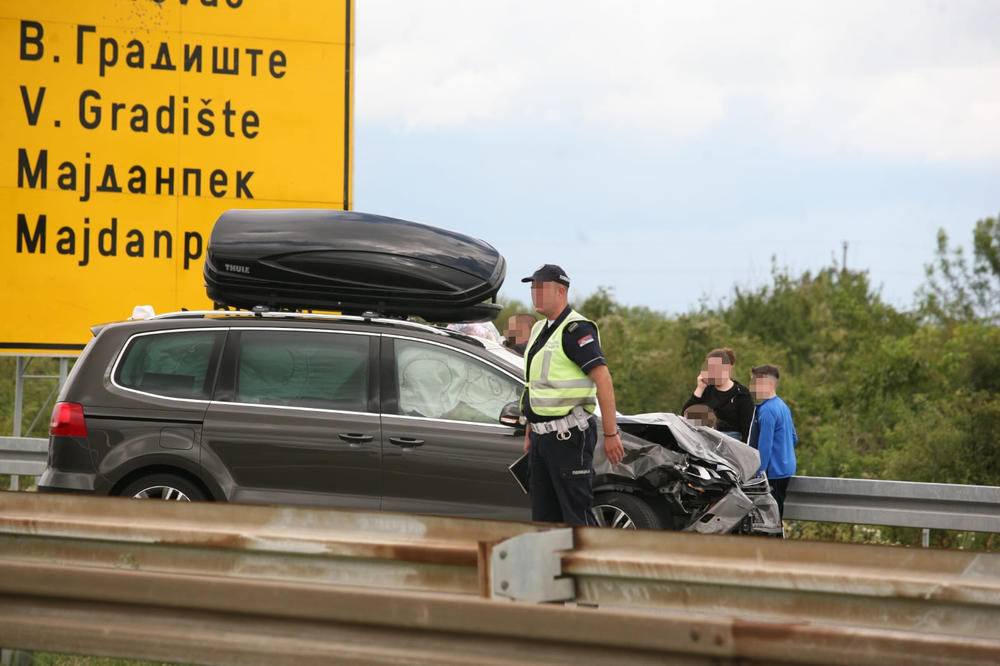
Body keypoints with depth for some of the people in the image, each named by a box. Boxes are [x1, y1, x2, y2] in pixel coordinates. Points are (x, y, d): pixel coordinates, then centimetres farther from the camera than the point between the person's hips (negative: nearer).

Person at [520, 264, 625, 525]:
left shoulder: (576, 329, -13)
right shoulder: (540, 330, 17)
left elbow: (603, 379, -19)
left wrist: (611, 434, -23)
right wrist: (529, 433, 21)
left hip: (569, 435, -9)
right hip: (543, 435, 9)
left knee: (576, 512, -9)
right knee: (544, 515, 11)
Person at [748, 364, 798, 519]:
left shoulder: (766, 410, -17)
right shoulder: (782, 406, 13)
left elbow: (765, 445, -19)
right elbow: (794, 438, 21)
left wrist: (759, 472, -16)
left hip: (773, 472, -10)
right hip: (786, 470, 10)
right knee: (776, 514, 14)